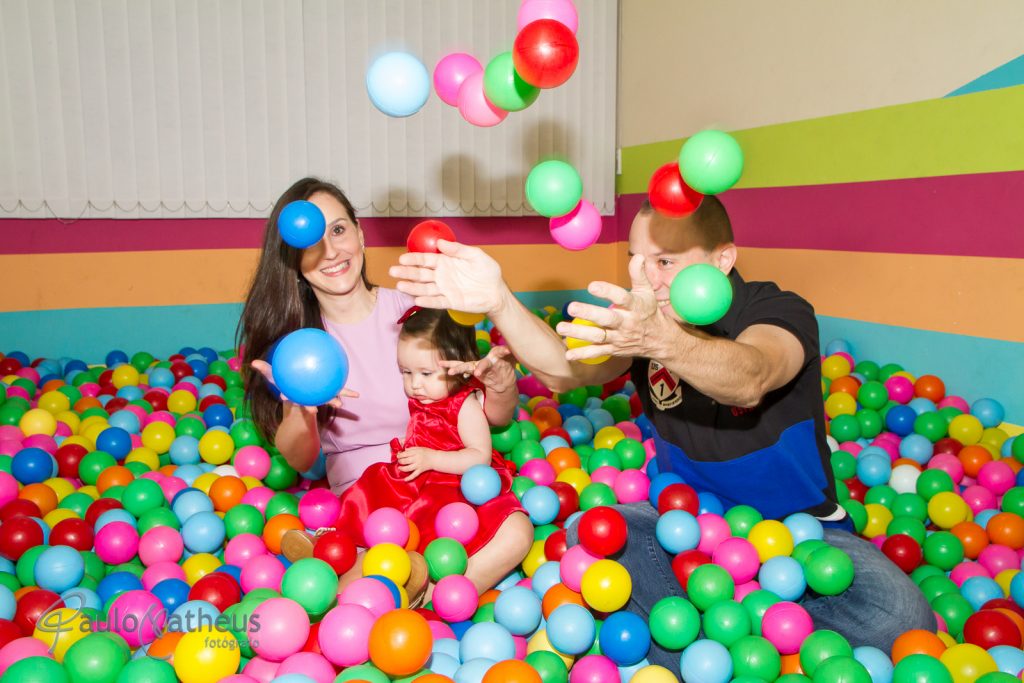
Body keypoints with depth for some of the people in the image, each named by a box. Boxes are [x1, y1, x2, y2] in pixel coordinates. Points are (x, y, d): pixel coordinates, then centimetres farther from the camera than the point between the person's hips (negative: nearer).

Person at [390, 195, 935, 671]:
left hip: (798, 526, -2)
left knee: (896, 616, -29)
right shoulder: (639, 320, -4)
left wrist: (660, 339, -62)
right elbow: (563, 371, -22)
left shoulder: (778, 311, -17)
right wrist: (498, 302, -38)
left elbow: (749, 382, -42)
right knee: (585, 535, -25)